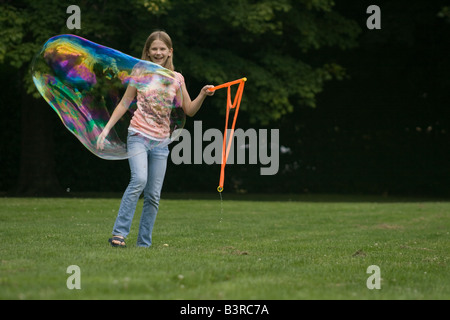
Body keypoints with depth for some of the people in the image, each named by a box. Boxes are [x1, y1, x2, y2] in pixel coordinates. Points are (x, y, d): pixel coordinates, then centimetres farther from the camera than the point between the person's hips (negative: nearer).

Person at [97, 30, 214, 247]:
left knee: (154, 195, 1)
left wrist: (203, 95, -5)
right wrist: (107, 128, 1)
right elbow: (124, 104, 7)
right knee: (139, 180, -26)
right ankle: (119, 233, -24)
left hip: (160, 141, 3)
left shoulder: (176, 79, 9)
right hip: (138, 135, -3)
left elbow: (189, 111, 12)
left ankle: (144, 243, 9)